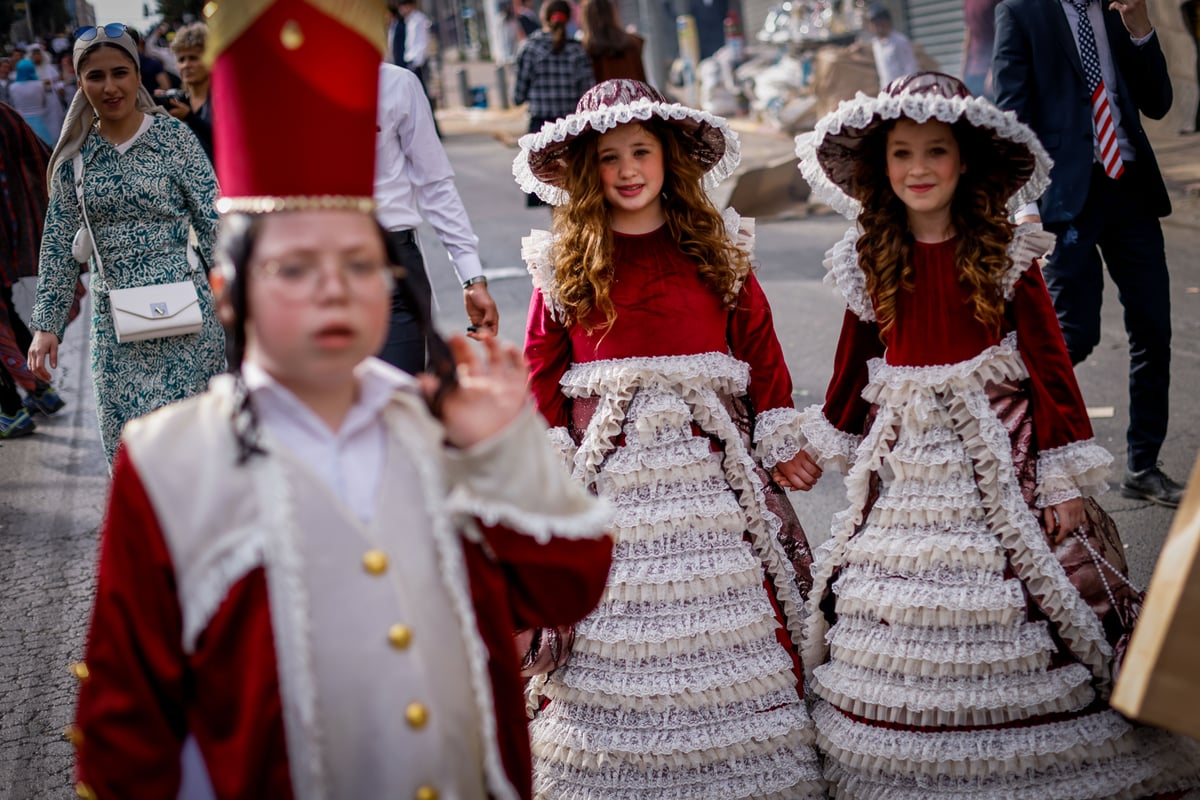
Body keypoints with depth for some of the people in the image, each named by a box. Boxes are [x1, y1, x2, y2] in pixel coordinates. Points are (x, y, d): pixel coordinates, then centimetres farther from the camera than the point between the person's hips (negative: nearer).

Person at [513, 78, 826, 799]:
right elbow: (543, 368, 6)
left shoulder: (718, 248, 7)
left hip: (710, 452, 0)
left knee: (729, 605, 0)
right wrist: (548, 456, 0)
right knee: (608, 617, 0)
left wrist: (782, 439, 5)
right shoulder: (563, 262, 6)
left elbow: (760, 345, 7)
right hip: (610, 456, 0)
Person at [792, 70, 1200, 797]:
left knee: (1003, 630, -4)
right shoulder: (870, 263, 6)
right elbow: (854, 362, 18)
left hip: (995, 449, -3)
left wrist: (1065, 478, -8)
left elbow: (1050, 363, -5)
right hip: (904, 458, 4)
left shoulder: (1007, 255, -5)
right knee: (898, 623, 4)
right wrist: (823, 445, 25)